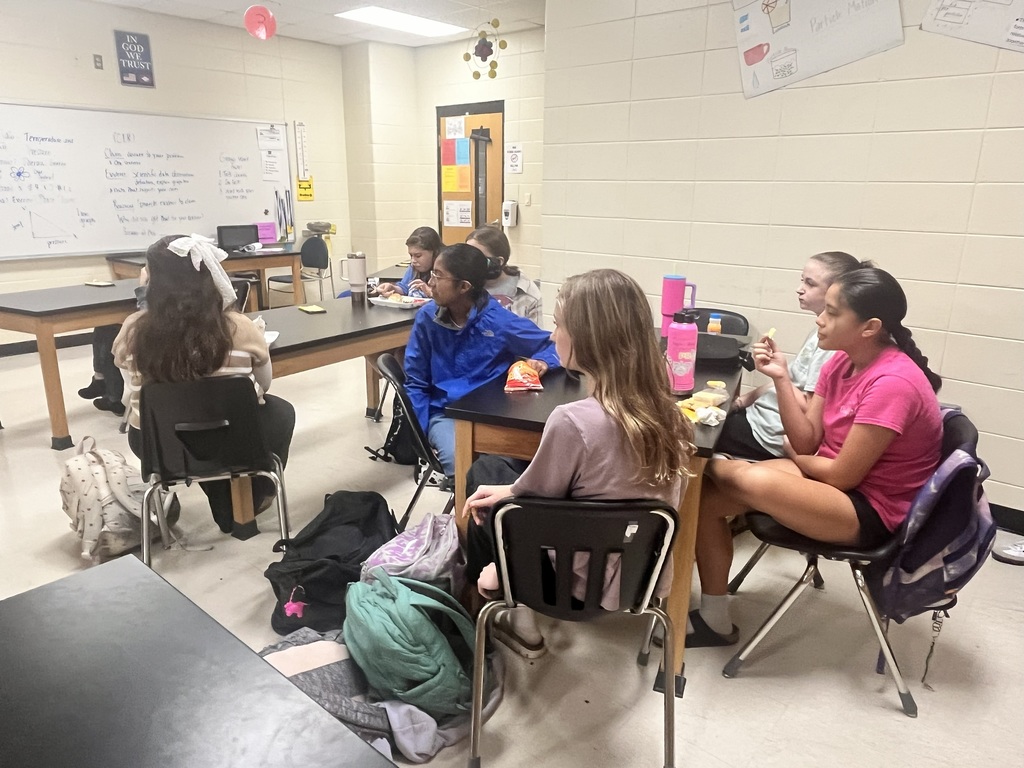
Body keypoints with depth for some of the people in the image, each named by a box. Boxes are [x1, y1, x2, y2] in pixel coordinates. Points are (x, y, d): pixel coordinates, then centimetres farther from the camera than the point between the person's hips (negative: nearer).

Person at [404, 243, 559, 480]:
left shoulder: (499, 320, -9)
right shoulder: (427, 317, -2)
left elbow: (554, 345, 3)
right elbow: (415, 383, 6)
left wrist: (543, 362, -21)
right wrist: (422, 437, -5)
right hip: (444, 413, 1)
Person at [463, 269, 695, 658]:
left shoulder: (573, 421, -31)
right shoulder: (664, 411, -9)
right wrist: (512, 490, 8)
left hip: (579, 583, -6)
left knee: (483, 470, 16)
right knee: (500, 473, 21)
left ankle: (519, 618, 27)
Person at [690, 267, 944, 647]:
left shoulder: (892, 383, -24)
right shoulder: (841, 361, 1)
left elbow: (843, 475, -21)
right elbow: (808, 442, -2)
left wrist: (791, 456, -2)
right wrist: (781, 378, -11)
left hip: (871, 510, -8)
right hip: (834, 479, 8)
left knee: (752, 480, -35)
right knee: (704, 496, -7)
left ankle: (709, 464, 2)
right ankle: (714, 619, 6)